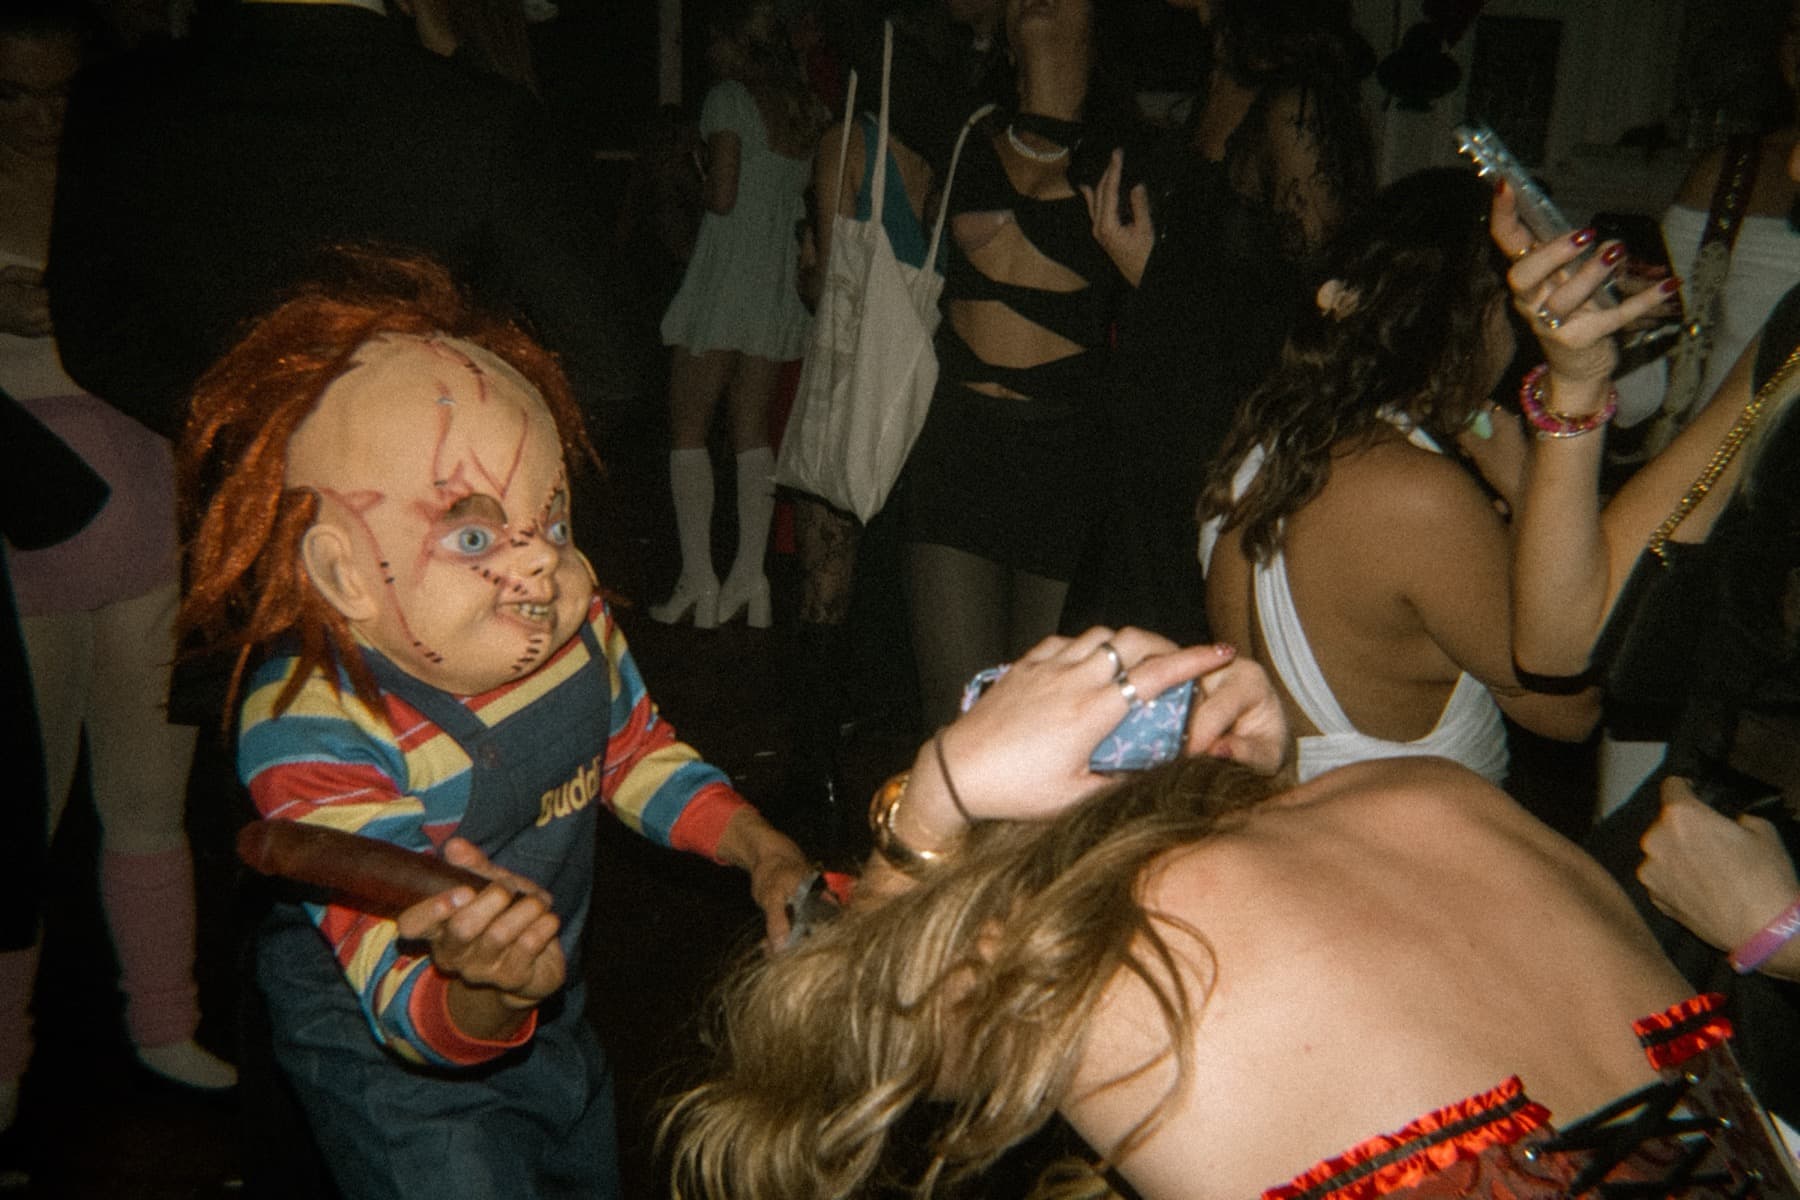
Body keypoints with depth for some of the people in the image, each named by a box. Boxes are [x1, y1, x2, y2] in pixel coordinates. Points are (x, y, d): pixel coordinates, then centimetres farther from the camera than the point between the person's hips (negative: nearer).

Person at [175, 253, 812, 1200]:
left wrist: (759, 848, -8)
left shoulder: (572, 617, -17)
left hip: (549, 1009, 7)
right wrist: (483, 998, -60)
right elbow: (407, 1015, -38)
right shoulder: (313, 738, -36)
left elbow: (634, 751, 3)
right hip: (393, 1061, -6)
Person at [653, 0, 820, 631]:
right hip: (780, 280, 7)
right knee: (753, 430, 8)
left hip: (725, 275, -6)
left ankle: (699, 582, -3)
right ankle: (750, 577, 5)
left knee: (688, 426, 0)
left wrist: (698, 188, 7)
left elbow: (722, 196, -13)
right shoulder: (803, 105, 13)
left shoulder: (728, 98, -7)